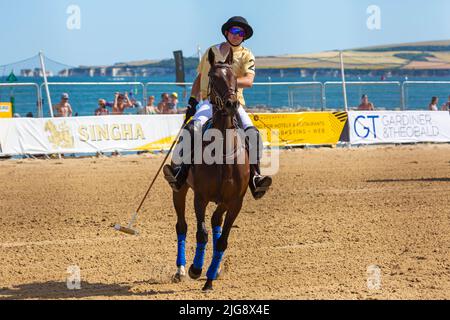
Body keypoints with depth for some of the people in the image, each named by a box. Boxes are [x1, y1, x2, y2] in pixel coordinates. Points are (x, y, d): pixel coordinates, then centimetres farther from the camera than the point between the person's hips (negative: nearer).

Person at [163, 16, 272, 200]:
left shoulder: (246, 56, 8)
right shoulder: (211, 52, 17)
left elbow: (249, 81, -9)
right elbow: (199, 78, 24)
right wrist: (192, 100, 10)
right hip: (209, 100, 0)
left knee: (252, 132, -26)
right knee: (193, 126, -29)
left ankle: (255, 178, -30)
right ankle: (181, 173, -39)